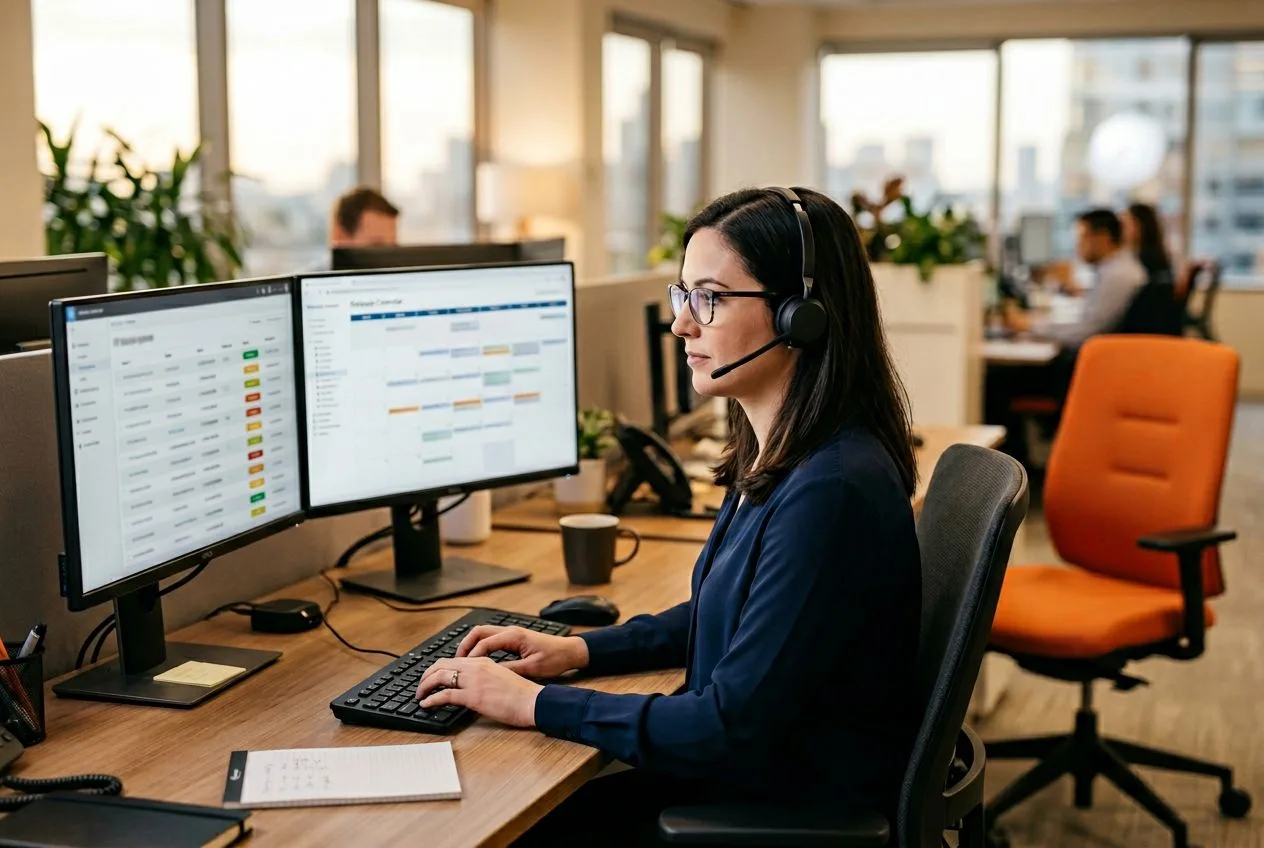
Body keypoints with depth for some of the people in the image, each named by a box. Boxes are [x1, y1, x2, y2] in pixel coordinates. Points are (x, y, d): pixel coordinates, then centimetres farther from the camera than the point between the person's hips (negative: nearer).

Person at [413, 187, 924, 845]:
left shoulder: (831, 492, -28)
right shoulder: (775, 457, 3)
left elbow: (734, 727, -26)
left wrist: (536, 704, -18)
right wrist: (579, 650, 7)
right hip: (756, 772, 8)